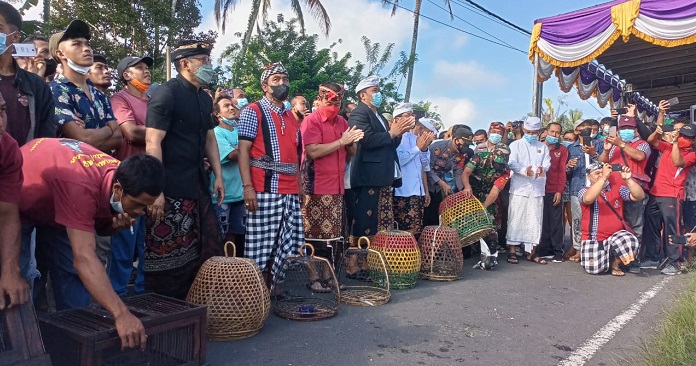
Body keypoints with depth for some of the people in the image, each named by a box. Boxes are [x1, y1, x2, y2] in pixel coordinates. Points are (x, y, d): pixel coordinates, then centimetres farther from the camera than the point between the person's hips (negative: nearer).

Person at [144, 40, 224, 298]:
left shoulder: (205, 98, 13)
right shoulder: (166, 93, -11)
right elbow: (153, 143, -17)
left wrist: (218, 176, 14)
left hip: (198, 186, 8)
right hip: (170, 189, -8)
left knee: (207, 250, 13)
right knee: (167, 256, 1)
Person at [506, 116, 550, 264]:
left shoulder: (543, 147, 17)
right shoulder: (515, 145, 7)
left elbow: (547, 163, 4)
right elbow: (512, 163, -7)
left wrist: (542, 168, -20)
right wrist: (524, 170, -26)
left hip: (537, 188, 3)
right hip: (519, 187, -3)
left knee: (535, 219, 4)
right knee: (516, 218, -3)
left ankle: (531, 251, 13)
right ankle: (512, 250, 2)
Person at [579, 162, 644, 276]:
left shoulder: (617, 188, 8)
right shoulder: (584, 191, -2)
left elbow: (639, 196, -3)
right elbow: (589, 198, -27)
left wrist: (628, 179, -18)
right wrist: (603, 177, -31)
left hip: (616, 236, 2)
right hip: (593, 239, -2)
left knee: (630, 241, -33)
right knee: (594, 268, -19)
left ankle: (615, 262, 0)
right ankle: (606, 257, 21)